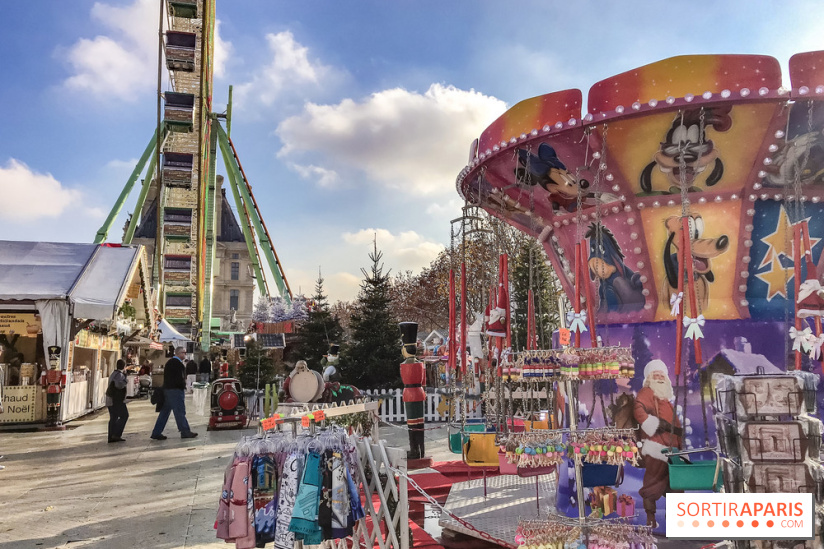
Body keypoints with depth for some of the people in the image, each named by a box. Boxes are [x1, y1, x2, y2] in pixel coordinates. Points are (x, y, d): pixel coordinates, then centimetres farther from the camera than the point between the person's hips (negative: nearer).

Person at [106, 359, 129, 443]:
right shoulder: (119, 374, -15)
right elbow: (118, 385, -32)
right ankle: (116, 435, -10)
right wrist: (125, 380, -15)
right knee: (124, 416, -6)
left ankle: (111, 437, 10)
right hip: (116, 400, -10)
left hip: (110, 400, 10)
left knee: (113, 418, 10)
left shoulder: (114, 373, 16)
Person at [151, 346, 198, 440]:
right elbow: (180, 378, -20)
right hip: (176, 390, -10)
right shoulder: (178, 363, -15)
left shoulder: (170, 362, 16)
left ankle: (156, 433, 14)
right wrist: (183, 387, -5)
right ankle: (185, 432, 3)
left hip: (167, 389, 10)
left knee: (165, 411, 12)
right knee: (180, 412, -3)